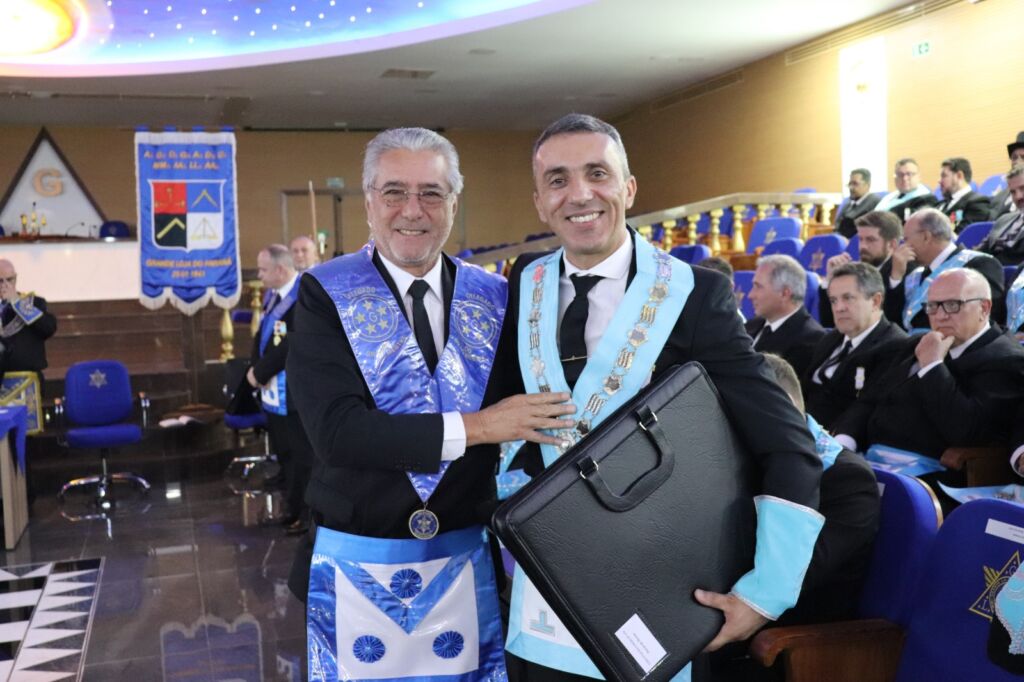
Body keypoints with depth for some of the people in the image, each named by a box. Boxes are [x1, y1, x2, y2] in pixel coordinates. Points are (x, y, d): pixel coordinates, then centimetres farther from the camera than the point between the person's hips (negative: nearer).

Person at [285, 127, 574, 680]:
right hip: (358, 564, -2)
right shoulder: (326, 295, -8)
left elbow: (522, 412, 6)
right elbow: (336, 430, -19)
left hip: (468, 562, 3)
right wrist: (473, 427, -22)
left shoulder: (493, 297, 1)